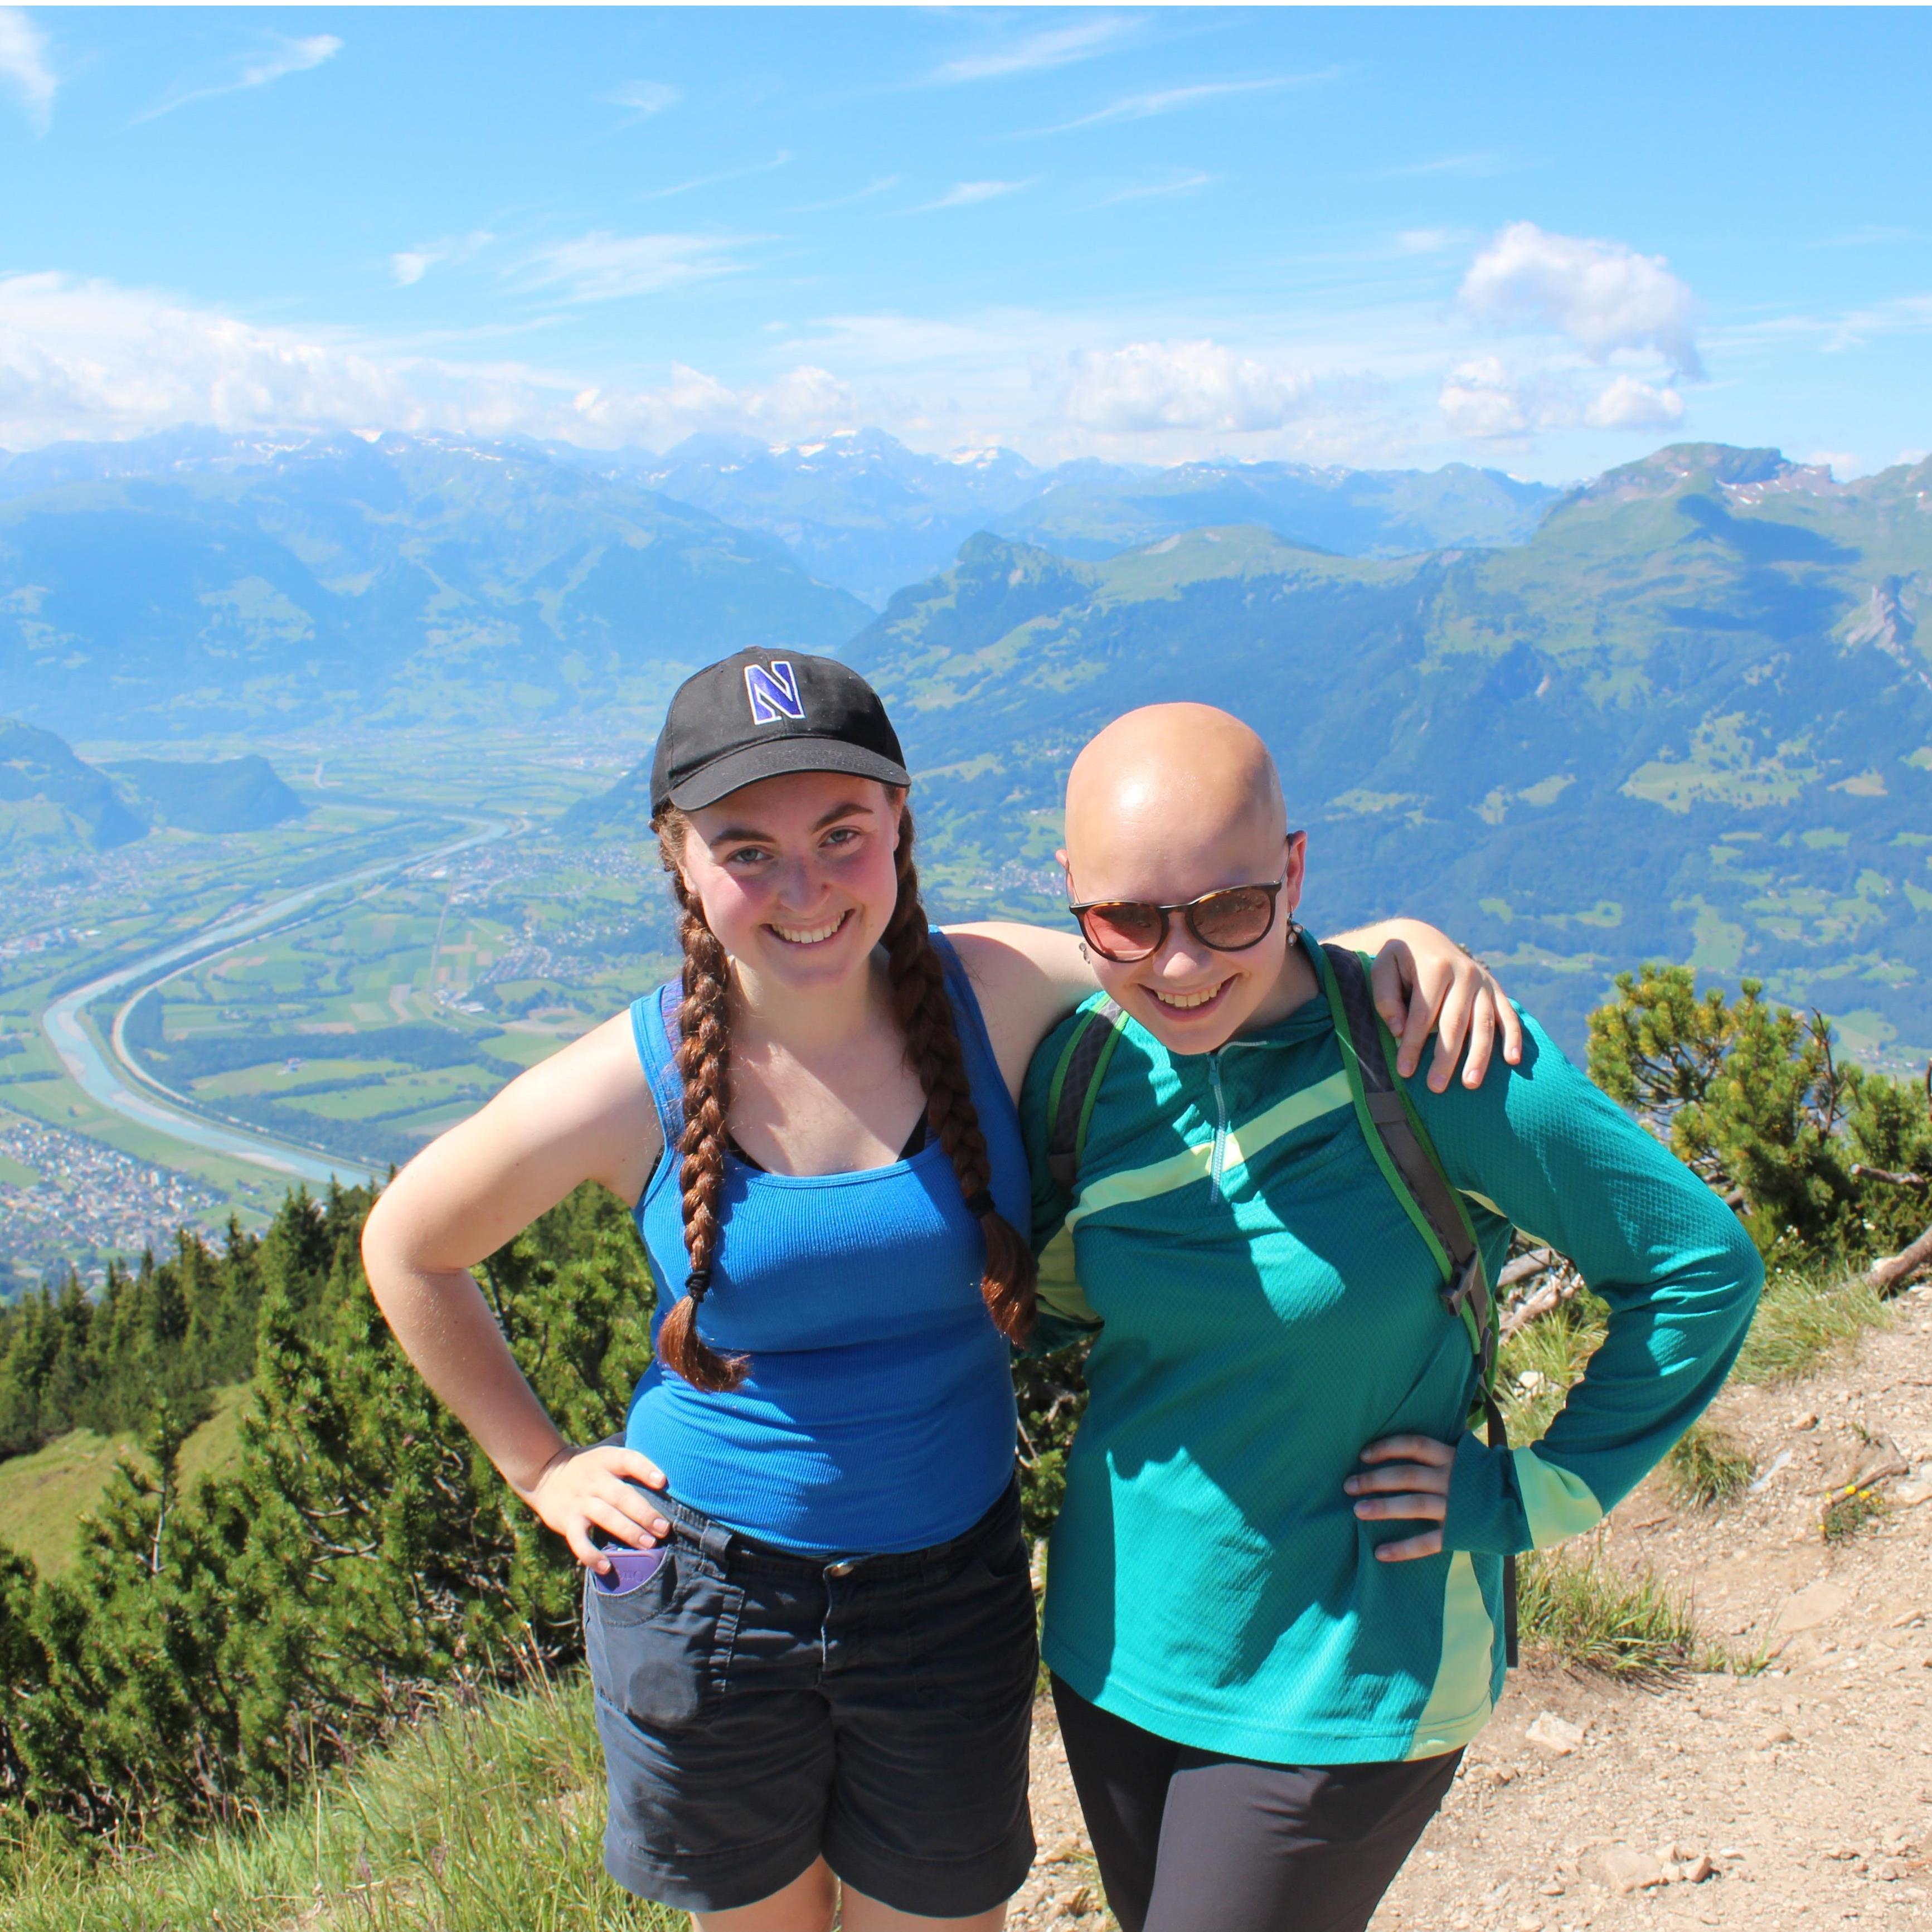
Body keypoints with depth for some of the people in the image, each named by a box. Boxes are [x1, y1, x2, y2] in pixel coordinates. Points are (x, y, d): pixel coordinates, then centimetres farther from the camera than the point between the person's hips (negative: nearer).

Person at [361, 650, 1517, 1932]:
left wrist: (1400, 941, -20)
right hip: (707, 1597, 0)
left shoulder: (997, 996, -15)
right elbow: (407, 1248, 0)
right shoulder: (627, 1090, -17)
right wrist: (541, 1466, 1)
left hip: (952, 1592, 1)